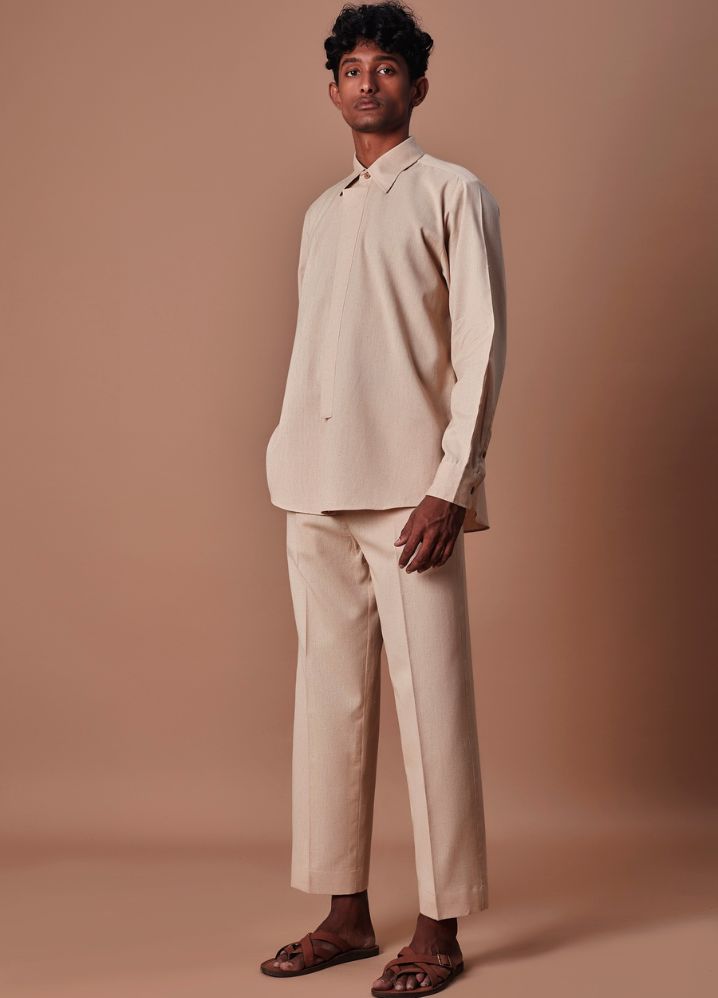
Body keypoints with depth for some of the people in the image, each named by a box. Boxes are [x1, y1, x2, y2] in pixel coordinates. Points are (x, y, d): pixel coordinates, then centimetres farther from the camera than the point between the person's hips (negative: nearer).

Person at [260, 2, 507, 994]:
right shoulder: (322, 213, 21)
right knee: (330, 698, 8)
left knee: (429, 702, -4)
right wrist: (293, 471, 11)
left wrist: (452, 487, -14)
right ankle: (345, 913, 17)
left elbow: (481, 347, -5)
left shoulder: (452, 194, 3)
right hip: (318, 494, 6)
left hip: (409, 486, -6)